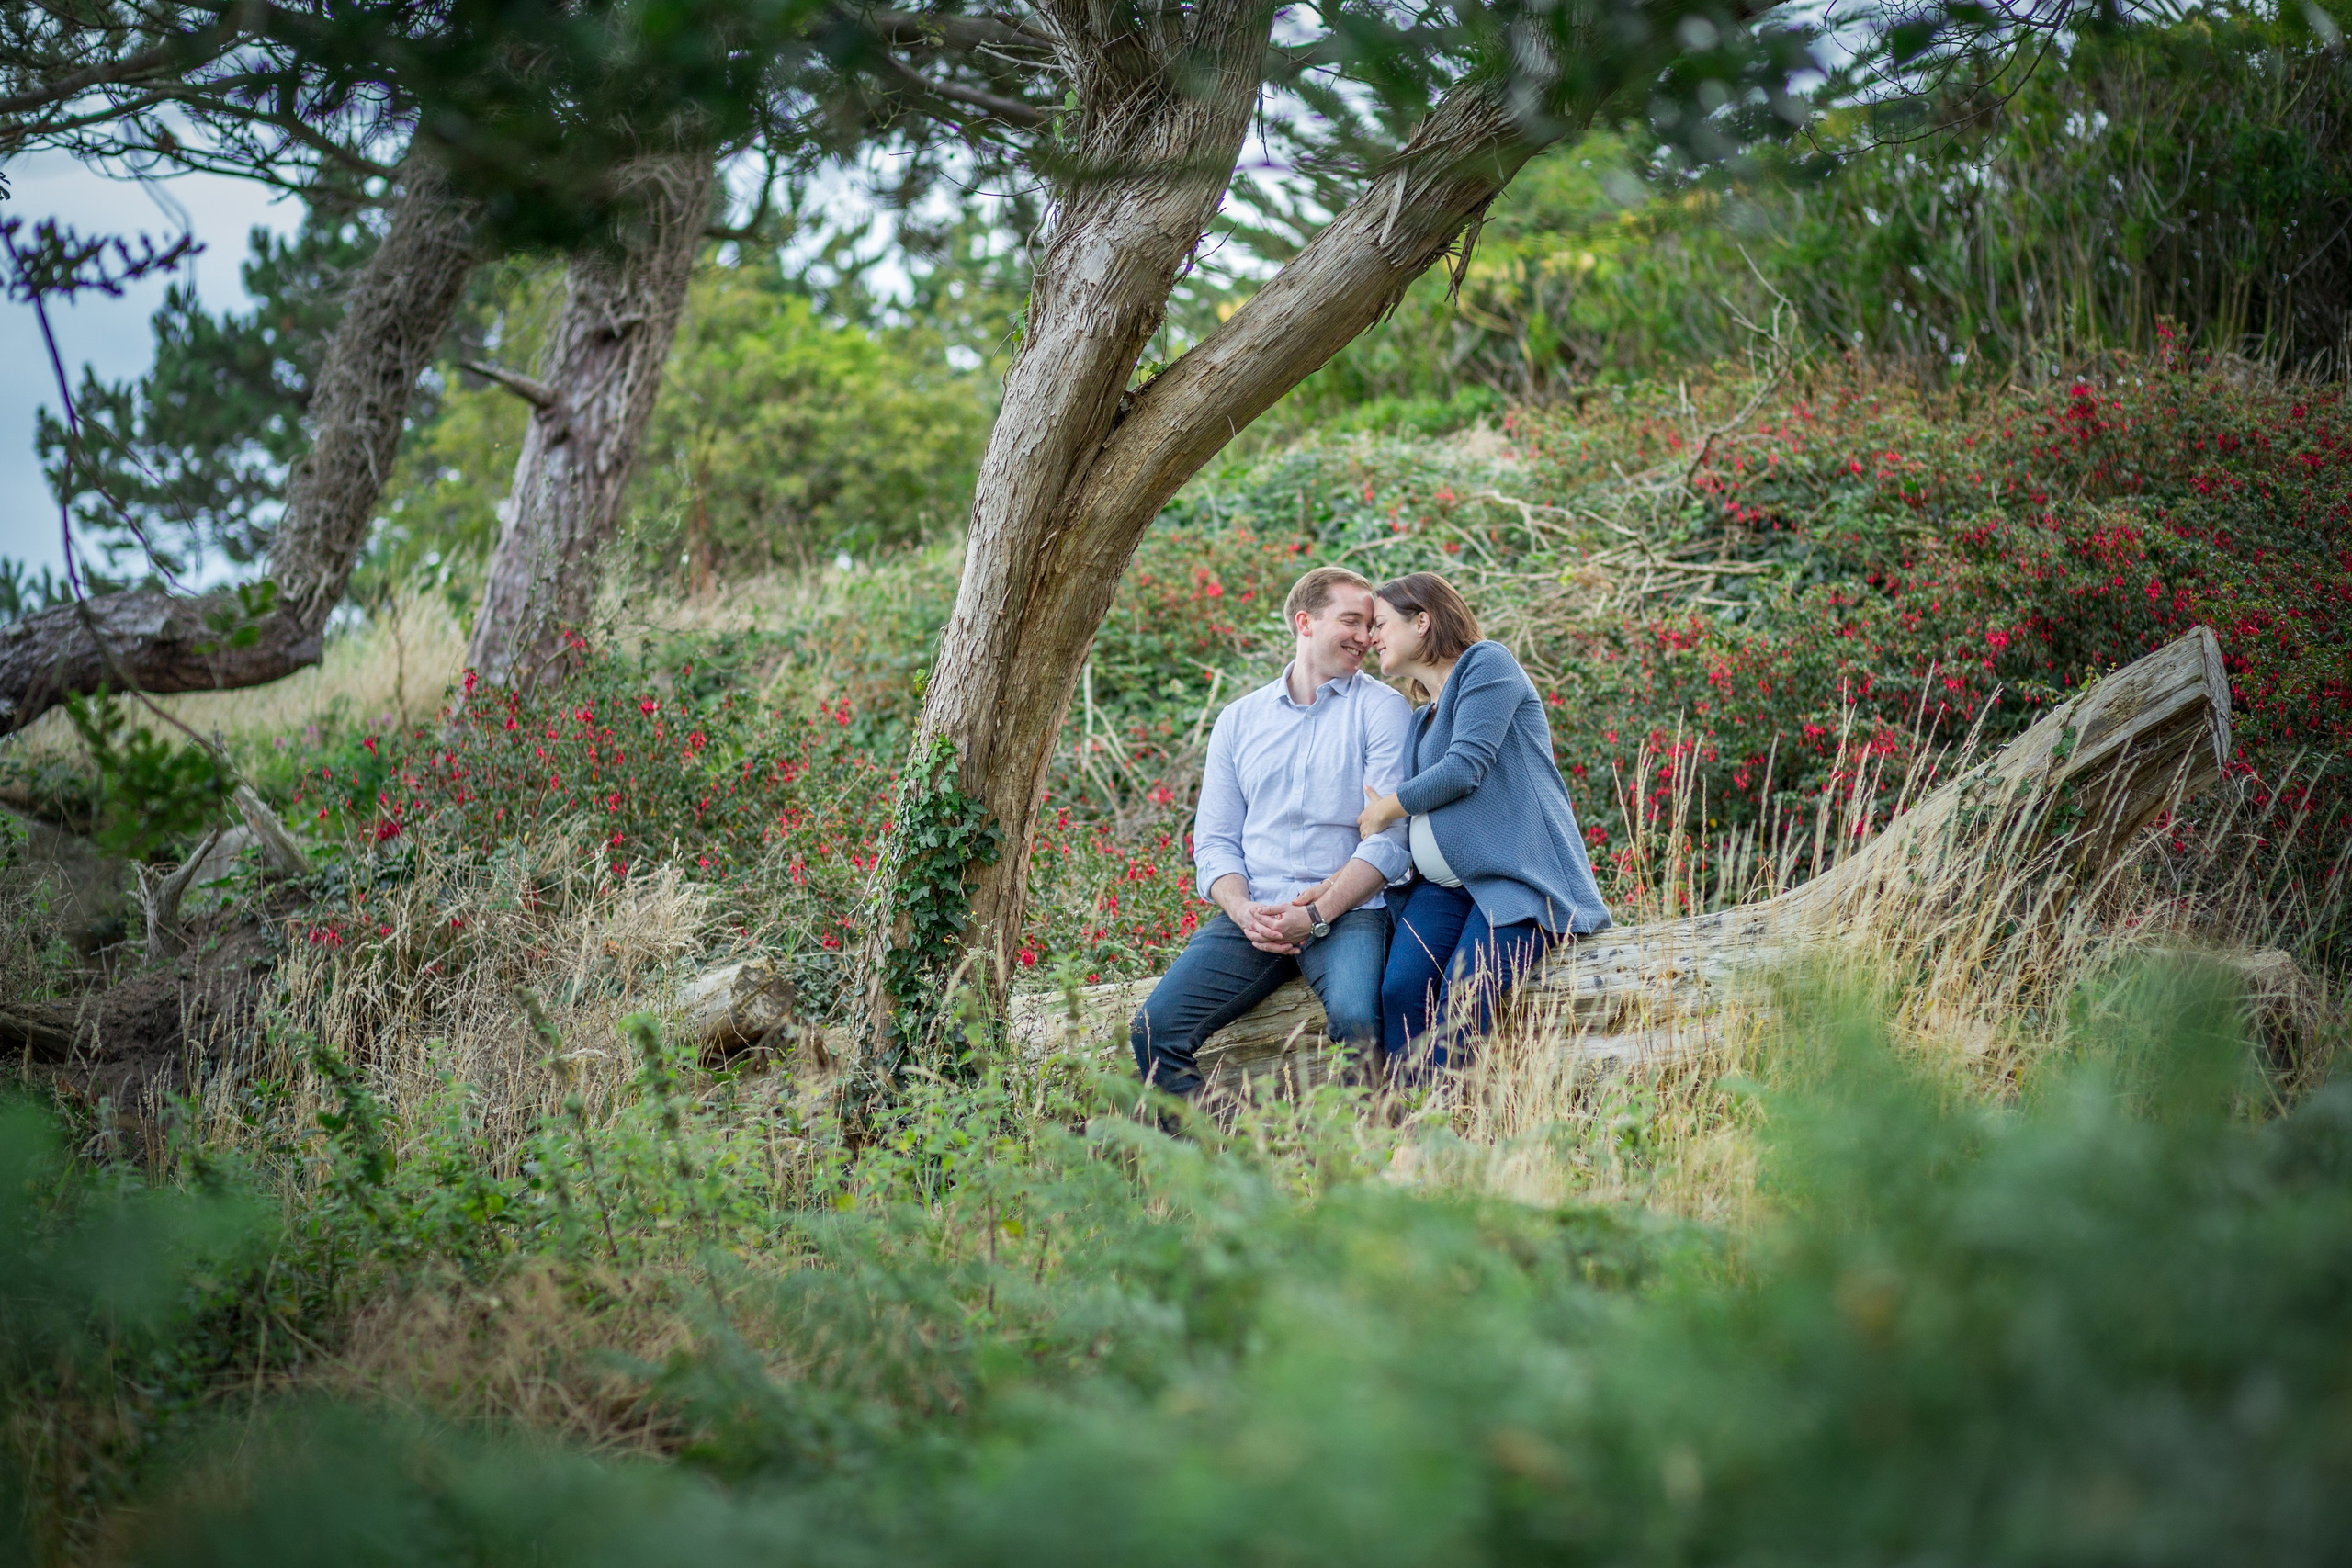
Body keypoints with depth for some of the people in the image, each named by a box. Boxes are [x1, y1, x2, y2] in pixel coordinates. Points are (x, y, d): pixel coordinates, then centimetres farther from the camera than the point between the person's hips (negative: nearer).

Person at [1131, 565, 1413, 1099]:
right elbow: (1214, 840, 13)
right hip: (1251, 915, 4)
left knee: (1356, 1021, -35)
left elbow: (1390, 839, -4)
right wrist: (1245, 912, -8)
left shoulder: (1382, 710, 5)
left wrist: (1315, 915, -16)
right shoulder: (1239, 720, 18)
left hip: (1347, 911, -3)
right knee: (1154, 1031, -17)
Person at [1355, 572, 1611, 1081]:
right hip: (1443, 886, 7)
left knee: (1459, 1002, -28)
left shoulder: (1486, 664, 2)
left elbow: (1464, 768, -10)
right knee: (1400, 992, -21)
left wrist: (1386, 809, 2)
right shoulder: (1423, 719, 27)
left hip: (1516, 873, -7)